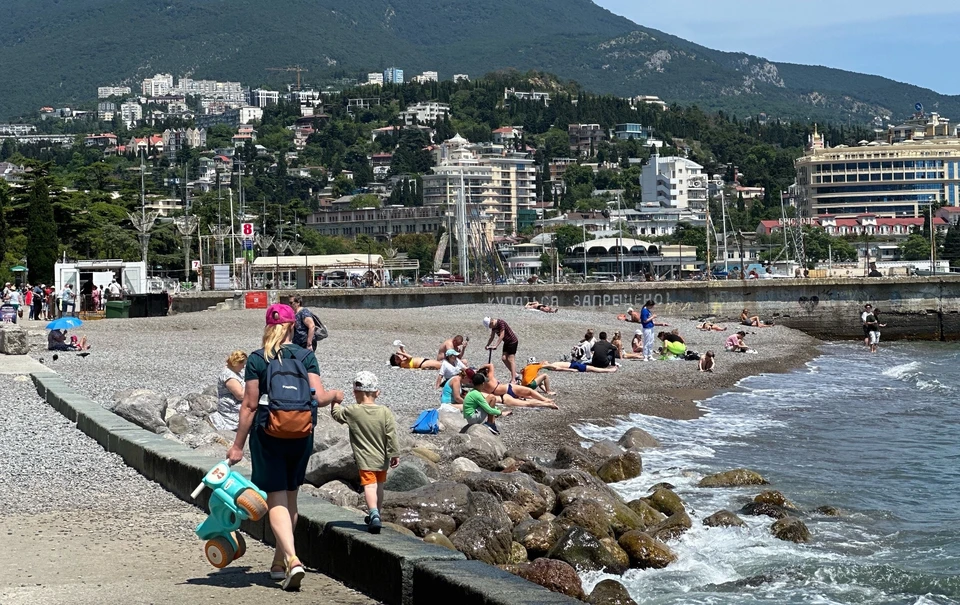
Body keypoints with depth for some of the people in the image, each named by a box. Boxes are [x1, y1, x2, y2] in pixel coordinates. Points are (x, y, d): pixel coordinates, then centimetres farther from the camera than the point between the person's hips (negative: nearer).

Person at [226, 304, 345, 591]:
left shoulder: (257, 360, -6)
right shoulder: (306, 357, -2)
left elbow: (250, 405, -8)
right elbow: (319, 398, -9)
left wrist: (238, 445, -2)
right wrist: (335, 395, 14)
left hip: (268, 435, -3)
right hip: (301, 436, 3)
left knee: (276, 500, -2)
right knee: (290, 497, 17)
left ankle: (292, 559, -20)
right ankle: (279, 562, 27)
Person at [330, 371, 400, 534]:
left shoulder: (352, 412, -12)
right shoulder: (385, 412, -7)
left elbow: (336, 413, 7)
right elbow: (391, 436, -6)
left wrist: (335, 401, 26)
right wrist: (395, 454, 3)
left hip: (365, 459, -4)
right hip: (382, 459, 4)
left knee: (369, 485, -10)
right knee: (379, 486, 19)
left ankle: (374, 514, -32)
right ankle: (375, 515, 34)